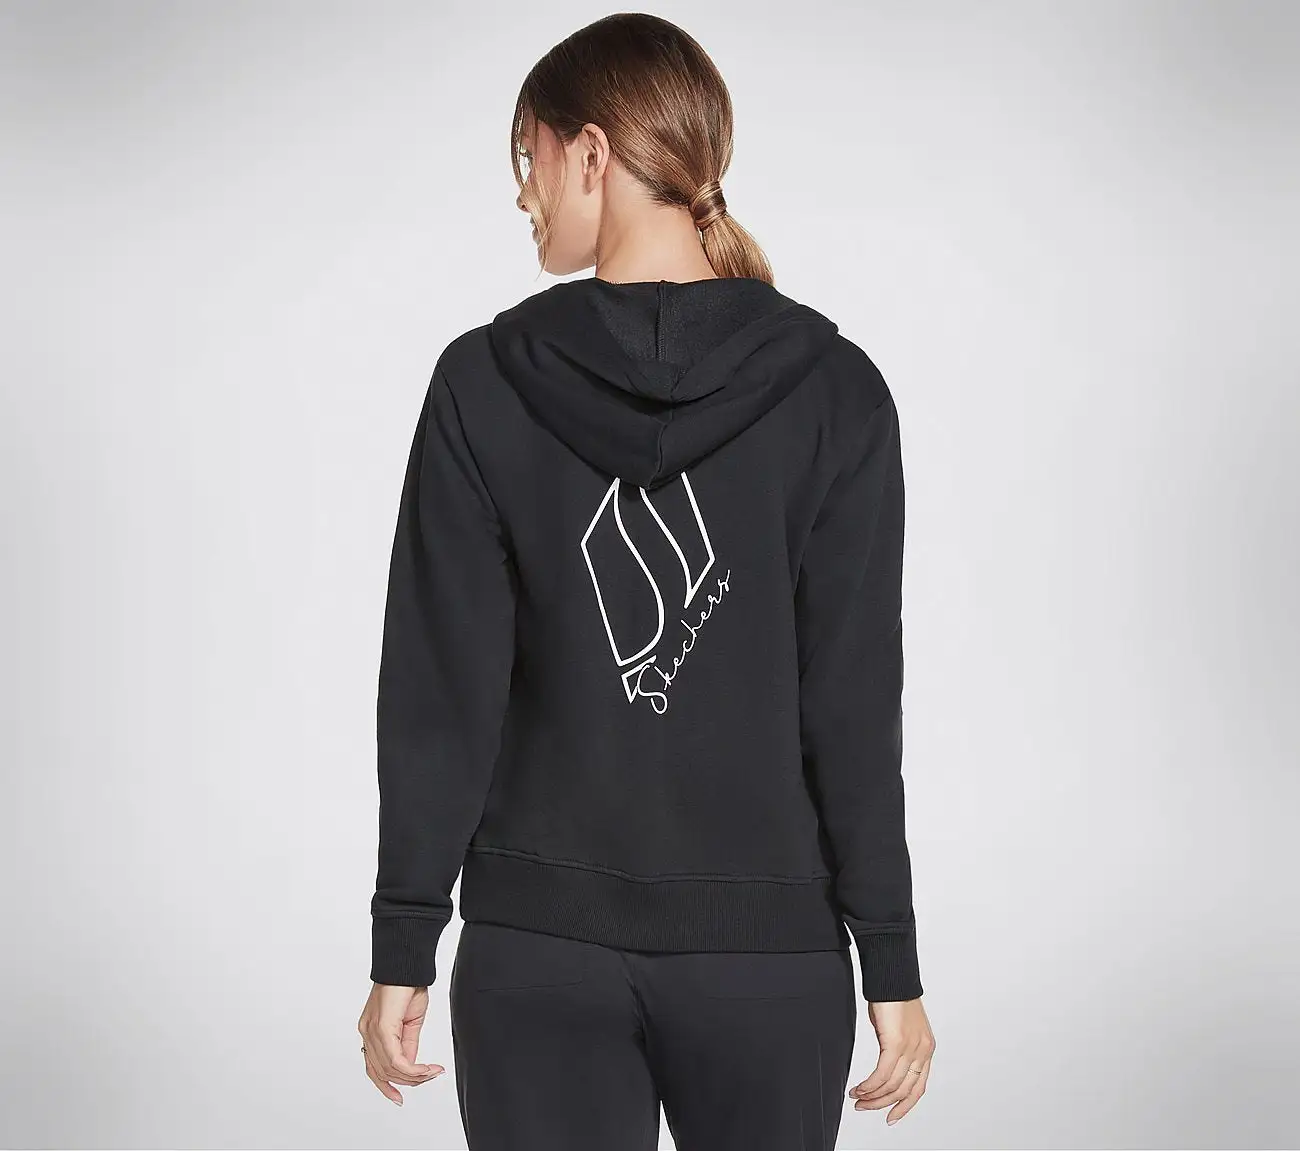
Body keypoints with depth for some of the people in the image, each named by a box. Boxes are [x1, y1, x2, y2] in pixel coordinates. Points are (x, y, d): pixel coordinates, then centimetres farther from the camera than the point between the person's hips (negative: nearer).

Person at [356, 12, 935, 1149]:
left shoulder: (483, 383, -6)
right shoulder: (830, 387, -6)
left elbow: (439, 694, -6)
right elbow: (855, 703, -7)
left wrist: (404, 950, 1)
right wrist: (892, 967, 0)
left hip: (537, 948, 0)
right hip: (768, 944, 1)